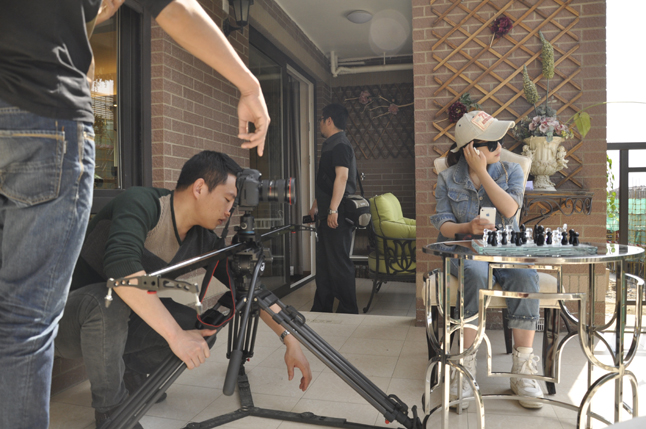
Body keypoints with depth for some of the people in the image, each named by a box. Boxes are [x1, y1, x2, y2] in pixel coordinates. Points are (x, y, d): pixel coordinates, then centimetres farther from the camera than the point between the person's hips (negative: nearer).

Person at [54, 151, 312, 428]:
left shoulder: (203, 239, -6)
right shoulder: (140, 203, -25)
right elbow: (120, 265, -43)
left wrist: (290, 341, -8)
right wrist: (175, 335, -42)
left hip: (117, 324, 6)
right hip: (68, 322, -5)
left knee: (201, 329, -12)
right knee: (107, 300, -37)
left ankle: (130, 376, 11)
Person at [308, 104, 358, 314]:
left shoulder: (340, 145, -12)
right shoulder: (331, 145, 20)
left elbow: (342, 176, -25)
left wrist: (333, 209, -31)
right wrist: (317, 206, 33)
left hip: (337, 216, -11)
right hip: (328, 215, 11)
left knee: (339, 263, -5)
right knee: (324, 263, 15)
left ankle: (349, 311, 4)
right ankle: (322, 308, 25)